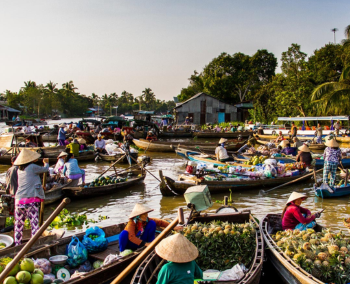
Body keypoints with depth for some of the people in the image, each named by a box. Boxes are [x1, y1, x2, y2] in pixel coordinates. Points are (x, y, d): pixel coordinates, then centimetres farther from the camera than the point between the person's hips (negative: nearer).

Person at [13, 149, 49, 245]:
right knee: (34, 224, -3)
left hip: (18, 200, 6)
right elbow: (45, 169, 12)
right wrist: (46, 163, 32)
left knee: (18, 225, 14)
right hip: (31, 200, -6)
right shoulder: (32, 167, -5)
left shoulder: (19, 170, 12)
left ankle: (17, 246, 20)